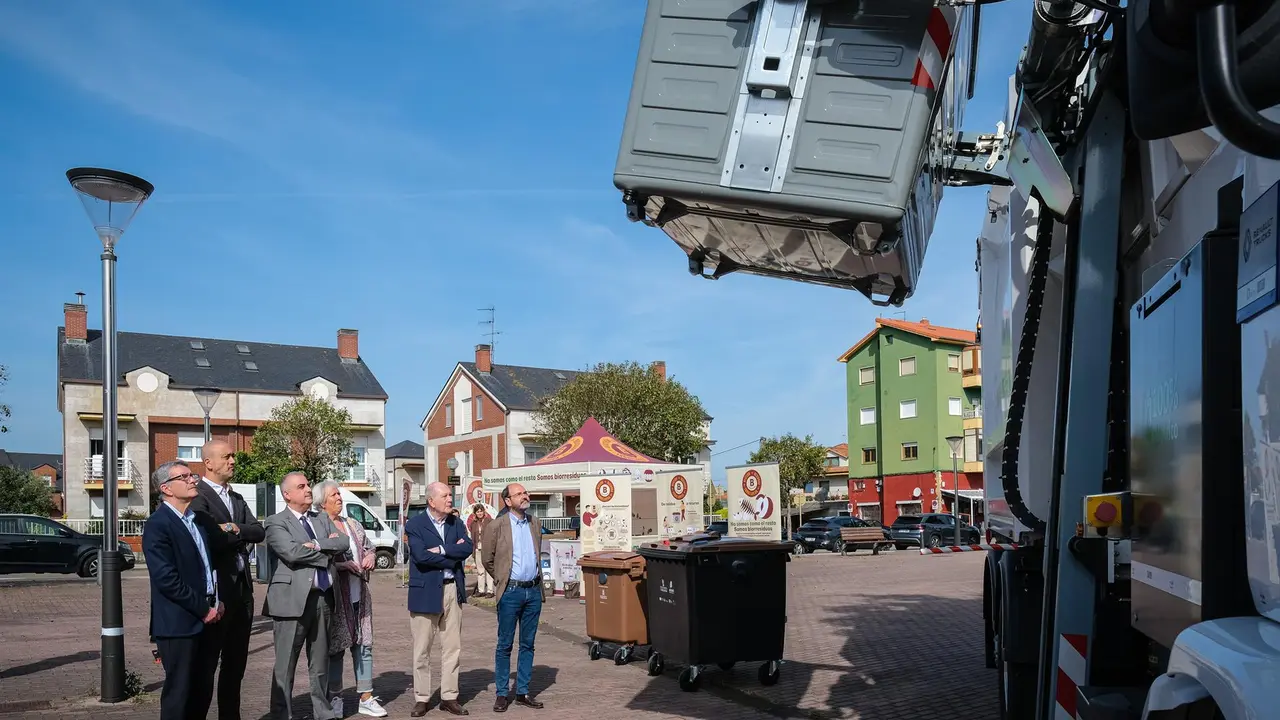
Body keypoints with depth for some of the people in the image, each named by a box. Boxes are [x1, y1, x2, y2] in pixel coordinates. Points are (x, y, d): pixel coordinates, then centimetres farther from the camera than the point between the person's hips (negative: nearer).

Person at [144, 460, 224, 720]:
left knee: (203, 692, 13)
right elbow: (166, 579, -19)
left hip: (208, 619, 7)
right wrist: (203, 609, -14)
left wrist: (218, 601, 7)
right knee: (179, 693, 2)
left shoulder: (199, 520, 13)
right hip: (180, 622, -7)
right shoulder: (157, 525, -12)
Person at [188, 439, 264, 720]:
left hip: (242, 586, 8)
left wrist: (235, 529, -12)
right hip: (215, 588, -8)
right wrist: (242, 535, -9)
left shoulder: (237, 498, 16)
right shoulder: (198, 496, -11)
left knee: (236, 663, 14)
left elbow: (259, 532, 5)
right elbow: (211, 539, -23)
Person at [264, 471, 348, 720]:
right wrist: (327, 551, -8)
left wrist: (316, 544, -13)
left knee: (321, 663, 14)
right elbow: (292, 552, -18)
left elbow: (342, 542, 2)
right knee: (286, 664, 2)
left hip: (323, 598, 6)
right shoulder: (276, 522, -3)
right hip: (293, 598, -6)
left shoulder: (322, 519, 16)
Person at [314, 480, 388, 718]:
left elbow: (370, 546, 25)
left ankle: (366, 698, 16)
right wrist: (346, 565, -19)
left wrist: (371, 556, 3)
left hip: (359, 594, 6)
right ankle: (334, 701, 14)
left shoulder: (352, 525, 14)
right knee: (335, 647, 2)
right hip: (335, 596, -6)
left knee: (364, 644, 8)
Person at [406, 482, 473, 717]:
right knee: (422, 649, 4)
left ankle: (449, 697, 18)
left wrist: (442, 550, -15)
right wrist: (453, 557, -11)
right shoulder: (414, 524, -5)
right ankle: (421, 699, 15)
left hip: (453, 590, 5)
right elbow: (420, 556, -19)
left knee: (453, 648, 8)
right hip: (425, 591, -4)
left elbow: (467, 548, -4)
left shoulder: (456, 522, 9)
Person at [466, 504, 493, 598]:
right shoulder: (473, 523, 11)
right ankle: (481, 590, 18)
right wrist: (472, 551, 8)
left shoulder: (489, 521, -3)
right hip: (477, 549, 5)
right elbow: (472, 537, 13)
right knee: (479, 571, 11)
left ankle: (490, 590, -1)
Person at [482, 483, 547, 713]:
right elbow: (488, 560, 1)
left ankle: (522, 692, 19)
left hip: (534, 590, 5)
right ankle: (502, 694, 12)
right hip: (511, 592, -5)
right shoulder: (497, 526, -7)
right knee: (505, 645, 3)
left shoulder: (535, 523, 8)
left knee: (528, 644, 10)